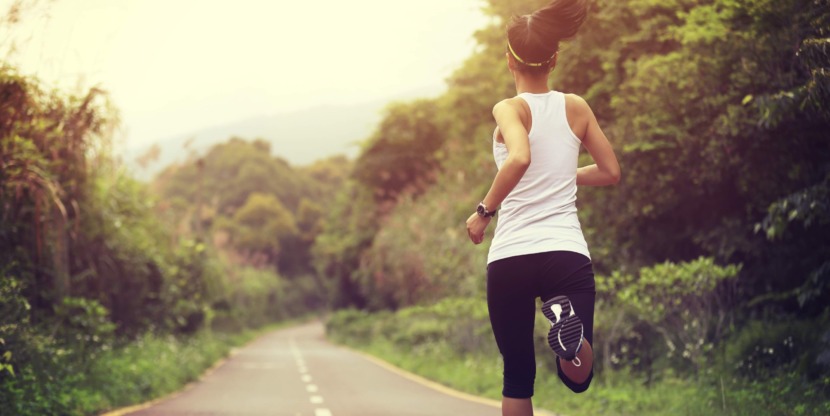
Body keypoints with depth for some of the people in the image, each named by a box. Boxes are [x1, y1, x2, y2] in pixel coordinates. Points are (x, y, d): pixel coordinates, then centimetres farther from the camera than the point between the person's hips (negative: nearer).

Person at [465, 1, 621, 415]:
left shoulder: (510, 109, -3)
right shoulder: (577, 108, 8)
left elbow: (519, 159, -24)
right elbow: (610, 172, 16)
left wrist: (483, 212, -12)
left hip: (510, 257, -2)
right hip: (567, 253, 2)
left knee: (517, 375, 13)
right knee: (578, 378, 7)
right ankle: (569, 325, -26)